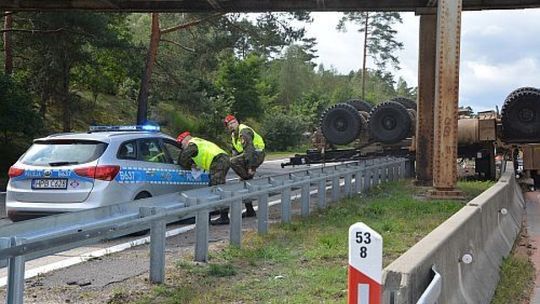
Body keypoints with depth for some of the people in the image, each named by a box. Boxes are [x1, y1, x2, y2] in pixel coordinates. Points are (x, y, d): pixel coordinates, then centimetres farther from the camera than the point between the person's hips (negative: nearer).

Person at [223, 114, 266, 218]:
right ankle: (250, 211, 14)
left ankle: (248, 178, -9)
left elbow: (249, 149, -25)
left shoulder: (244, 131, -17)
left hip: (257, 154, -10)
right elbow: (235, 152, 17)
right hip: (251, 155, 10)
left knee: (232, 161, -26)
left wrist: (250, 167, -28)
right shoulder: (234, 135, 14)